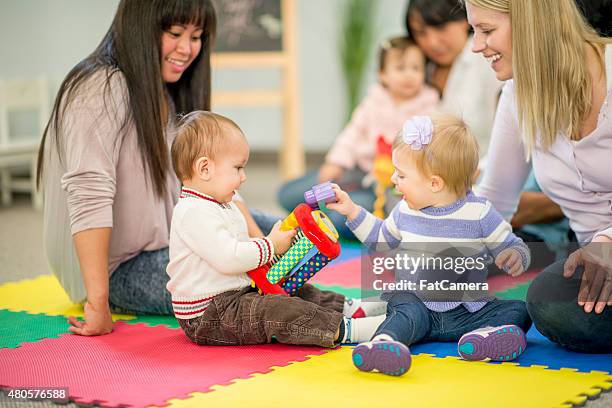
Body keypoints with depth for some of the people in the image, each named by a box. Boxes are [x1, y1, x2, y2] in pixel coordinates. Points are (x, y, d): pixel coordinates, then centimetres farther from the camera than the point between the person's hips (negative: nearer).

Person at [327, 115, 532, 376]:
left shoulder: (479, 212, -5)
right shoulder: (406, 211, 8)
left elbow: (511, 246, -1)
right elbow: (382, 239, 28)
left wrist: (515, 257, -25)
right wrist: (353, 211, 21)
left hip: (468, 311, 0)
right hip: (417, 303, 0)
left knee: (518, 310, -19)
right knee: (406, 310, -33)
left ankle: (485, 336, -45)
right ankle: (383, 343, -60)